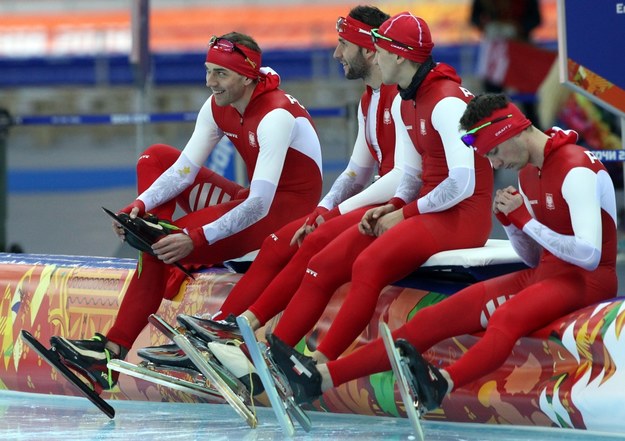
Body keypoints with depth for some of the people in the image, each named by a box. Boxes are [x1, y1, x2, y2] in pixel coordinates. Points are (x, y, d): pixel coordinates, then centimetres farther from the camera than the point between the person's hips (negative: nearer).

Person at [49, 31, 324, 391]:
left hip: (286, 208, -9)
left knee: (173, 242, -25)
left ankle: (114, 349, -26)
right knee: (156, 158, 5)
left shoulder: (276, 116, -26)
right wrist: (140, 206, -19)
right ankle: (158, 251, -12)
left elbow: (259, 204, -33)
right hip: (250, 197, 9)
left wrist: (197, 239, -39)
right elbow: (185, 169, -1)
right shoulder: (218, 107, 0)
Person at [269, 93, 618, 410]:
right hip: (543, 274, 9)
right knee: (438, 318, -5)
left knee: (505, 319, -39)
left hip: (585, 280, -9)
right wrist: (509, 221, -2)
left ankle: (443, 384, -69)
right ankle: (322, 377, -12)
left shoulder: (576, 170, -16)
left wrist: (526, 220, -21)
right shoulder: (529, 172, 13)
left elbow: (588, 254, -26)